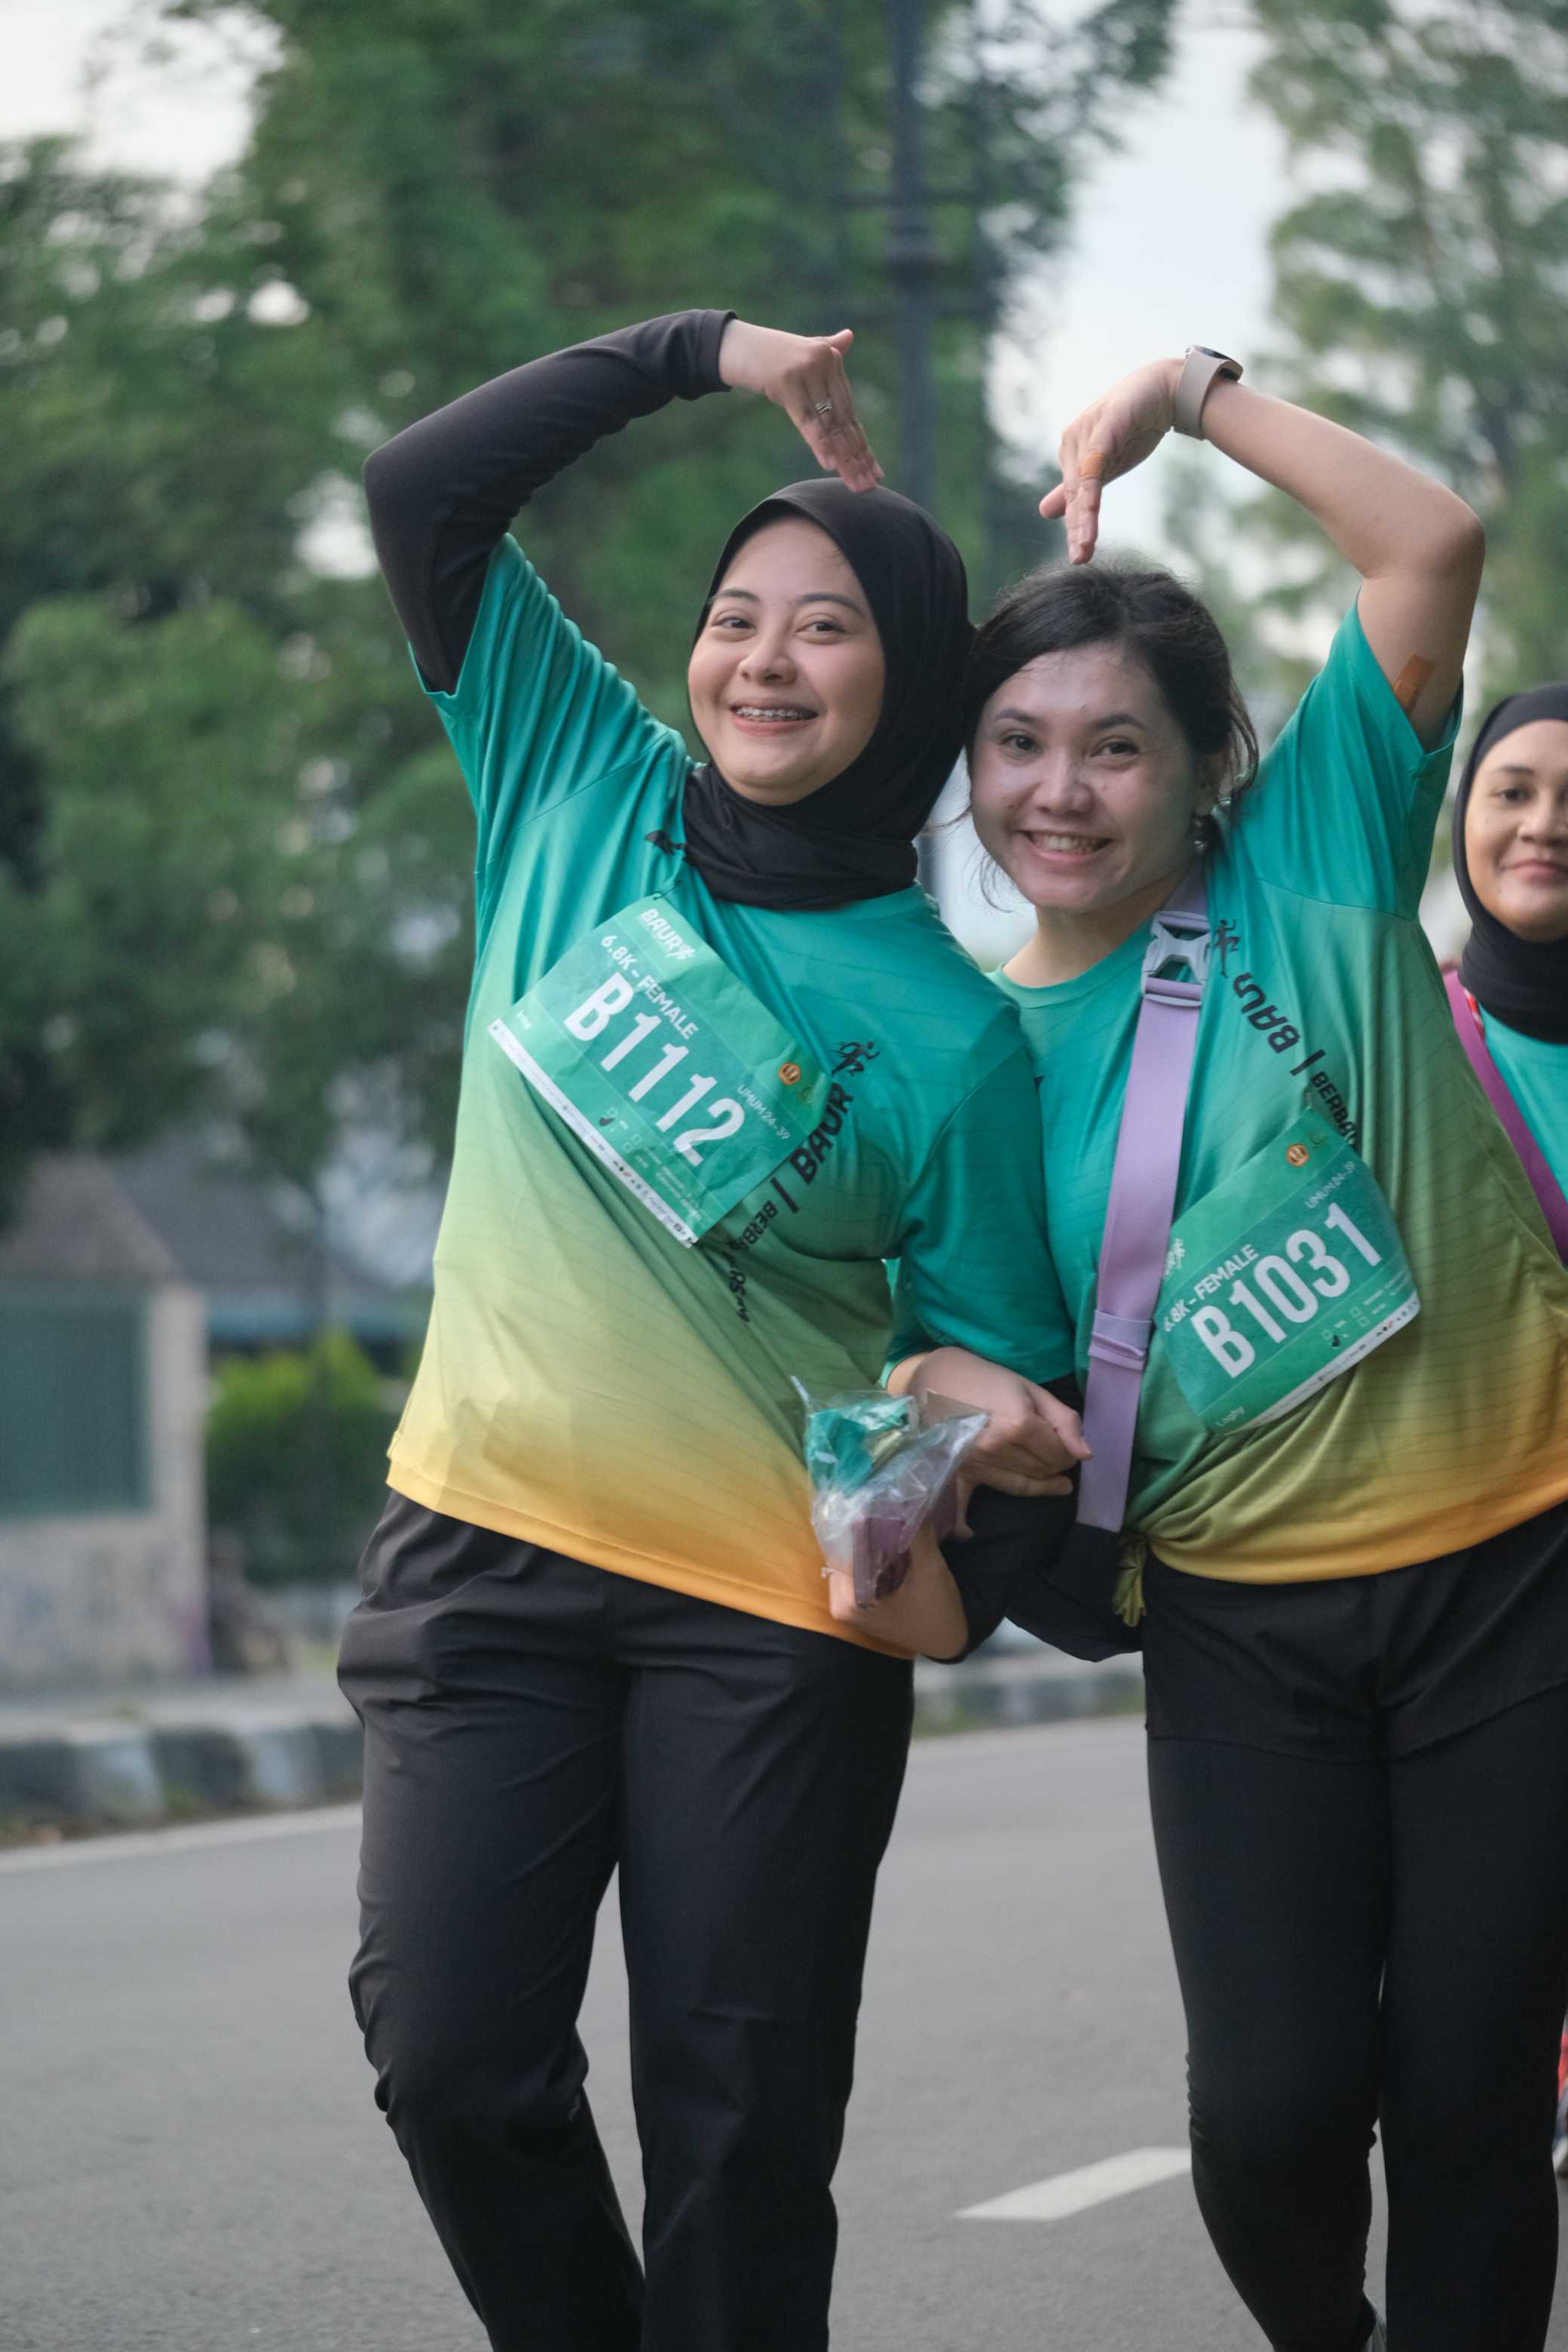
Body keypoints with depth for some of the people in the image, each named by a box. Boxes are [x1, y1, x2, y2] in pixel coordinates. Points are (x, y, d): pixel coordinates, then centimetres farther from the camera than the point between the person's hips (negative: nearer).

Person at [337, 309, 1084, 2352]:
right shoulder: (587, 796, 3)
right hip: (489, 1547, 2)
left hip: (773, 1610, -2)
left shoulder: (949, 1036, -5)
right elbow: (425, 490, 2)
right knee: (455, 2060, -6)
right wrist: (700, 352, -1)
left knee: (740, 2123, 0)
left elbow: (992, 1344, -1)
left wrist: (1000, 1431, -24)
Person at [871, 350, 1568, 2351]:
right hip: (1246, 1631, 2)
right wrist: (984, 1418, -10)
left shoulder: (1309, 870, -2)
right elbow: (985, 1355, 12)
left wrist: (1192, 389, -8)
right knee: (1274, 2103, -6)